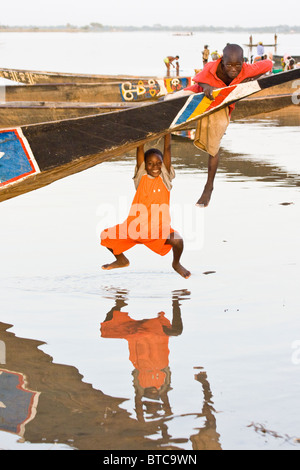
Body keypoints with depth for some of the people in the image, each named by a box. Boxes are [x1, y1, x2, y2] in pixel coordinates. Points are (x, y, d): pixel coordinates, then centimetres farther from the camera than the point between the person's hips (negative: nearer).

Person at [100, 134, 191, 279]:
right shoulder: (141, 177, 2)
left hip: (159, 229, -3)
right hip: (136, 226, 3)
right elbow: (140, 149, -2)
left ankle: (176, 263, 7)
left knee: (177, 240, -30)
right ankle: (121, 260, 29)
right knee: (106, 236, -4)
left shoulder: (164, 178, -1)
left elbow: (167, 148, -5)